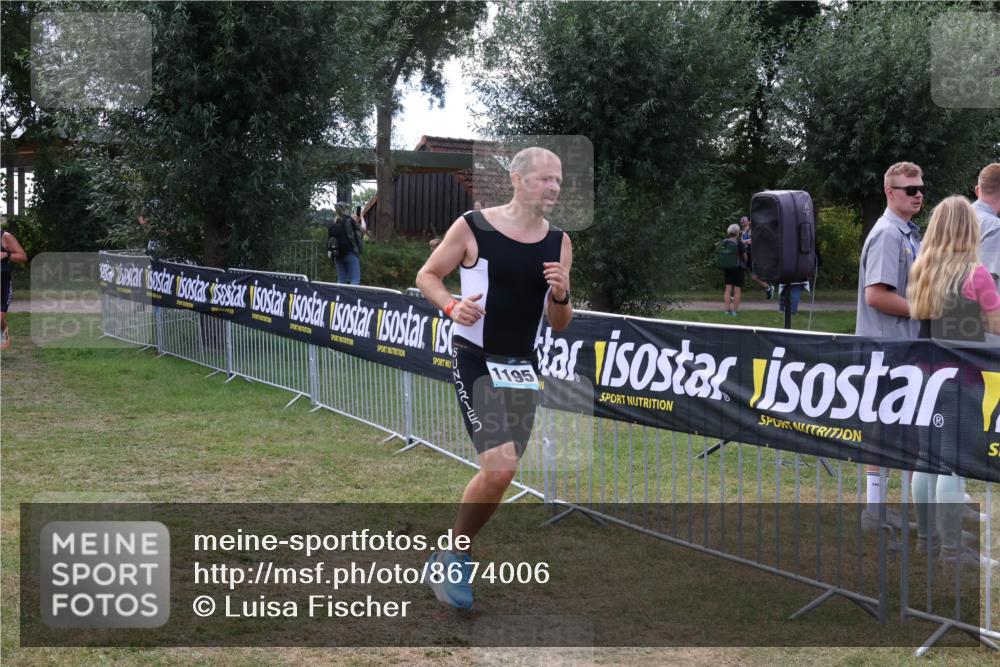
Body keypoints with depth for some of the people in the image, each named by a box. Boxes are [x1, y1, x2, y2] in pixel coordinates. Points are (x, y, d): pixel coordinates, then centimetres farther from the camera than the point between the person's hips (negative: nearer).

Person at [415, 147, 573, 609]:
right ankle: (452, 557, 5)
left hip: (523, 367, 6)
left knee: (499, 475, 8)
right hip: (475, 362, -6)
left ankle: (454, 558, 29)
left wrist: (561, 295, -11)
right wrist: (452, 306, -16)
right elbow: (427, 276, 3)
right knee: (499, 469, -18)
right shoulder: (472, 228, -8)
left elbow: (558, 325, 10)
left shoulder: (558, 243, 6)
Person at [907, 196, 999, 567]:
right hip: (961, 378, -6)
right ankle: (952, 547, 3)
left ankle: (926, 537, 21)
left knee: (927, 459, 13)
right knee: (954, 464, -2)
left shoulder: (921, 271, 6)